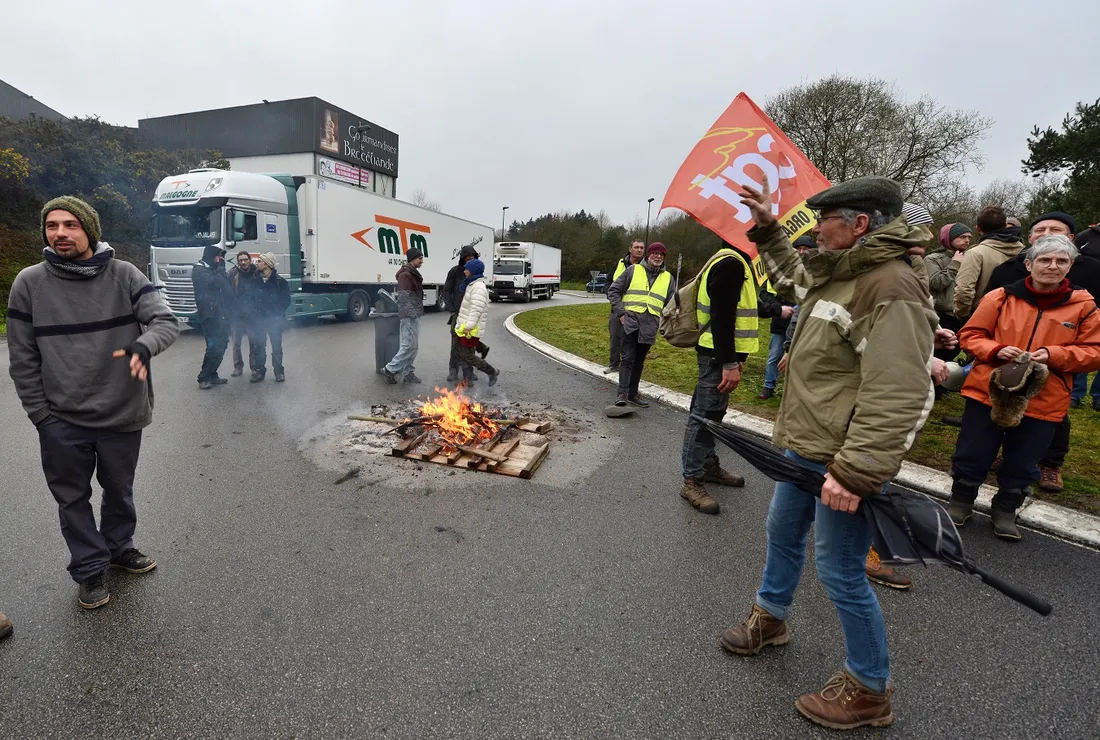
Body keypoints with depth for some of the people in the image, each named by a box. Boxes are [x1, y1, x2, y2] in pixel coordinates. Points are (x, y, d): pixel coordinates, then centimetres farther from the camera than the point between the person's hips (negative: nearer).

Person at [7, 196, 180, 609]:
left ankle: (119, 547, 42)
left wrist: (143, 346, -35)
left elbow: (166, 320, -13)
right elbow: (22, 359, -1)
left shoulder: (124, 275, -6)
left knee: (119, 490, 18)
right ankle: (90, 568, 31)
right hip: (61, 421, 0)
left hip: (122, 414, 0)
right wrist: (39, 414, -3)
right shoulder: (29, 283, -4)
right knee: (73, 498, 12)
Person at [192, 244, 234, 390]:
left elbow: (225, 286, 15)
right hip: (209, 314, -9)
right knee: (214, 346, -12)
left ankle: (212, 375, 16)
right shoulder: (199, 270, -4)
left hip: (220, 313, 9)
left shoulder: (212, 270, 22)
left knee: (221, 344, 7)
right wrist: (221, 268, -7)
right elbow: (215, 283, -18)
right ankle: (203, 378, -3)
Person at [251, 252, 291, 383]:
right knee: (259, 346, 8)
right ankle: (259, 371, 18)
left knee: (276, 347, 5)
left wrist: (275, 311, -12)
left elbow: (286, 300, -5)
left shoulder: (280, 281, -6)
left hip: (275, 320, -3)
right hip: (259, 319, 3)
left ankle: (279, 371, 15)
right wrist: (254, 310, -3)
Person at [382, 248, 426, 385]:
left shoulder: (413, 274, 18)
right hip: (410, 316, -10)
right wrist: (411, 314, -23)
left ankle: (408, 373, 17)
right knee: (409, 345, -8)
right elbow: (404, 297, -20)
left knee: (414, 346, 11)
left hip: (415, 315, 10)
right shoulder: (405, 274, -13)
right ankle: (390, 369, 2)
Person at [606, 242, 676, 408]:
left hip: (650, 325, 3)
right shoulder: (633, 270, 4)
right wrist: (620, 313, -4)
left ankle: (633, 394, 17)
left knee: (639, 361, 10)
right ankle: (622, 393, -10)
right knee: (628, 358, -9)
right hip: (631, 320, -3)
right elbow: (613, 290, 3)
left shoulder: (668, 277, 13)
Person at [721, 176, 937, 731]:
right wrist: (767, 229, 25)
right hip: (806, 446, 10)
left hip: (842, 460, -10)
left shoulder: (891, 289, -22)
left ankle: (870, 691, 27)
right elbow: (794, 278, 33)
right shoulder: (839, 273, 9)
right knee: (782, 532, 25)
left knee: (840, 573, 3)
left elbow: (898, 398, -27)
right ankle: (770, 617, 50)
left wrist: (855, 473, -29)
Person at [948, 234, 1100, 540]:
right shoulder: (1000, 297, -2)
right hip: (988, 392, -1)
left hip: (1043, 402, 1)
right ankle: (960, 503, 29)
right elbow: (970, 335, 2)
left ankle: (1006, 511, 35)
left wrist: (1053, 355, -16)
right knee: (972, 455, 8)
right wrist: (997, 350, -17)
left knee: (1021, 465, 12)